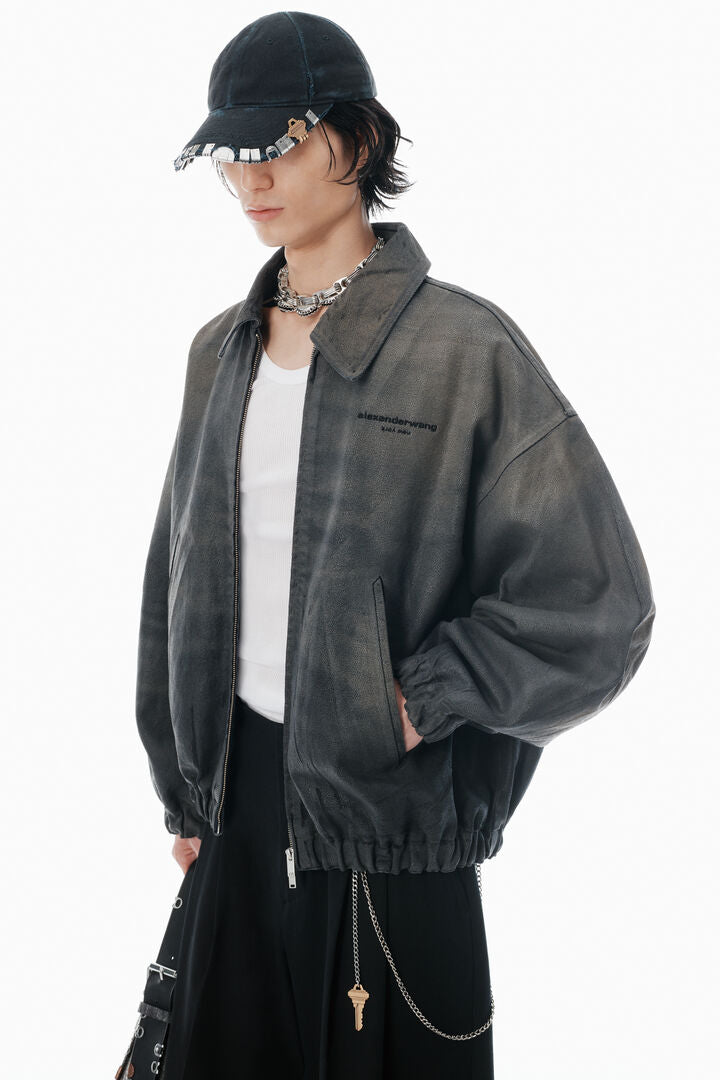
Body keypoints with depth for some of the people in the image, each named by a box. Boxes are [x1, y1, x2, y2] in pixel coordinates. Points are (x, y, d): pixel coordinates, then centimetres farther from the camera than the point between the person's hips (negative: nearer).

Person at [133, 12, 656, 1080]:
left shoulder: (462, 346, -11)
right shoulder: (222, 350, 7)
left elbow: (595, 599, -13)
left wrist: (419, 702, -14)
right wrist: (186, 789, 14)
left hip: (387, 803, -5)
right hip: (245, 786, 5)